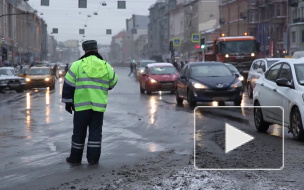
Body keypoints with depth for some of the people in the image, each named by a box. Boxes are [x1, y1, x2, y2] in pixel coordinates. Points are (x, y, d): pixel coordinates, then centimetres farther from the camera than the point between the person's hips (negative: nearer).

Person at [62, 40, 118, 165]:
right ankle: (93, 158, 5)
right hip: (99, 106, 2)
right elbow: (112, 84, 18)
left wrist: (68, 102, 6)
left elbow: (68, 85, -2)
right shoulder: (106, 67, 5)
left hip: (81, 105, -2)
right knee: (96, 132, 6)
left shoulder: (77, 65, -3)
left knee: (79, 132, 8)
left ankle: (75, 157, 16)